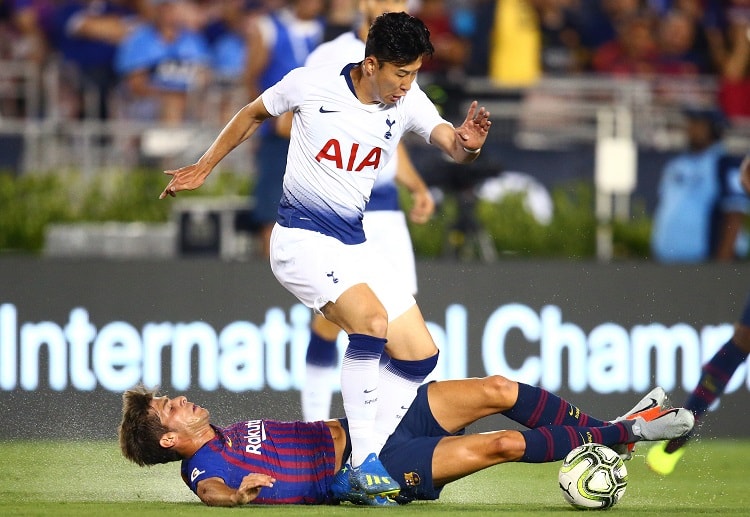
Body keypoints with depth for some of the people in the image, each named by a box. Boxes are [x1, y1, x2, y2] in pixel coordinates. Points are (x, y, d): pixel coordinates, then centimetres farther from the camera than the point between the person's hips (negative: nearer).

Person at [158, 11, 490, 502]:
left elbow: (450, 143, -19)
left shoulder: (408, 102, -4)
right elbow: (254, 114, 6)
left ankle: (372, 451, 10)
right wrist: (204, 167, 12)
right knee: (372, 320, -28)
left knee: (420, 354, 0)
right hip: (302, 237, -6)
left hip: (354, 245, 6)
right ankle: (363, 460, -25)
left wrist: (468, 144, -43)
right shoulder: (311, 84, -12)